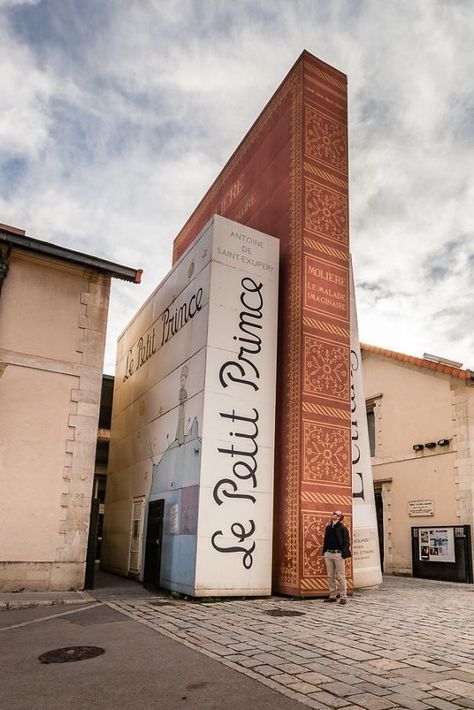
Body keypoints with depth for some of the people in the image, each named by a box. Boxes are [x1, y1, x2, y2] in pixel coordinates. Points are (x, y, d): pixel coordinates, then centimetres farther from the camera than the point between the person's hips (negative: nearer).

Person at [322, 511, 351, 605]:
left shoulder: (342, 528, -5)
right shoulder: (328, 527, 12)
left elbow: (346, 542, -8)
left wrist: (344, 554, -15)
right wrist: (324, 552, 10)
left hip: (338, 554, -6)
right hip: (328, 554, 6)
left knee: (340, 577, 0)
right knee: (330, 576, 10)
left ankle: (343, 597, 8)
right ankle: (332, 596, 19)